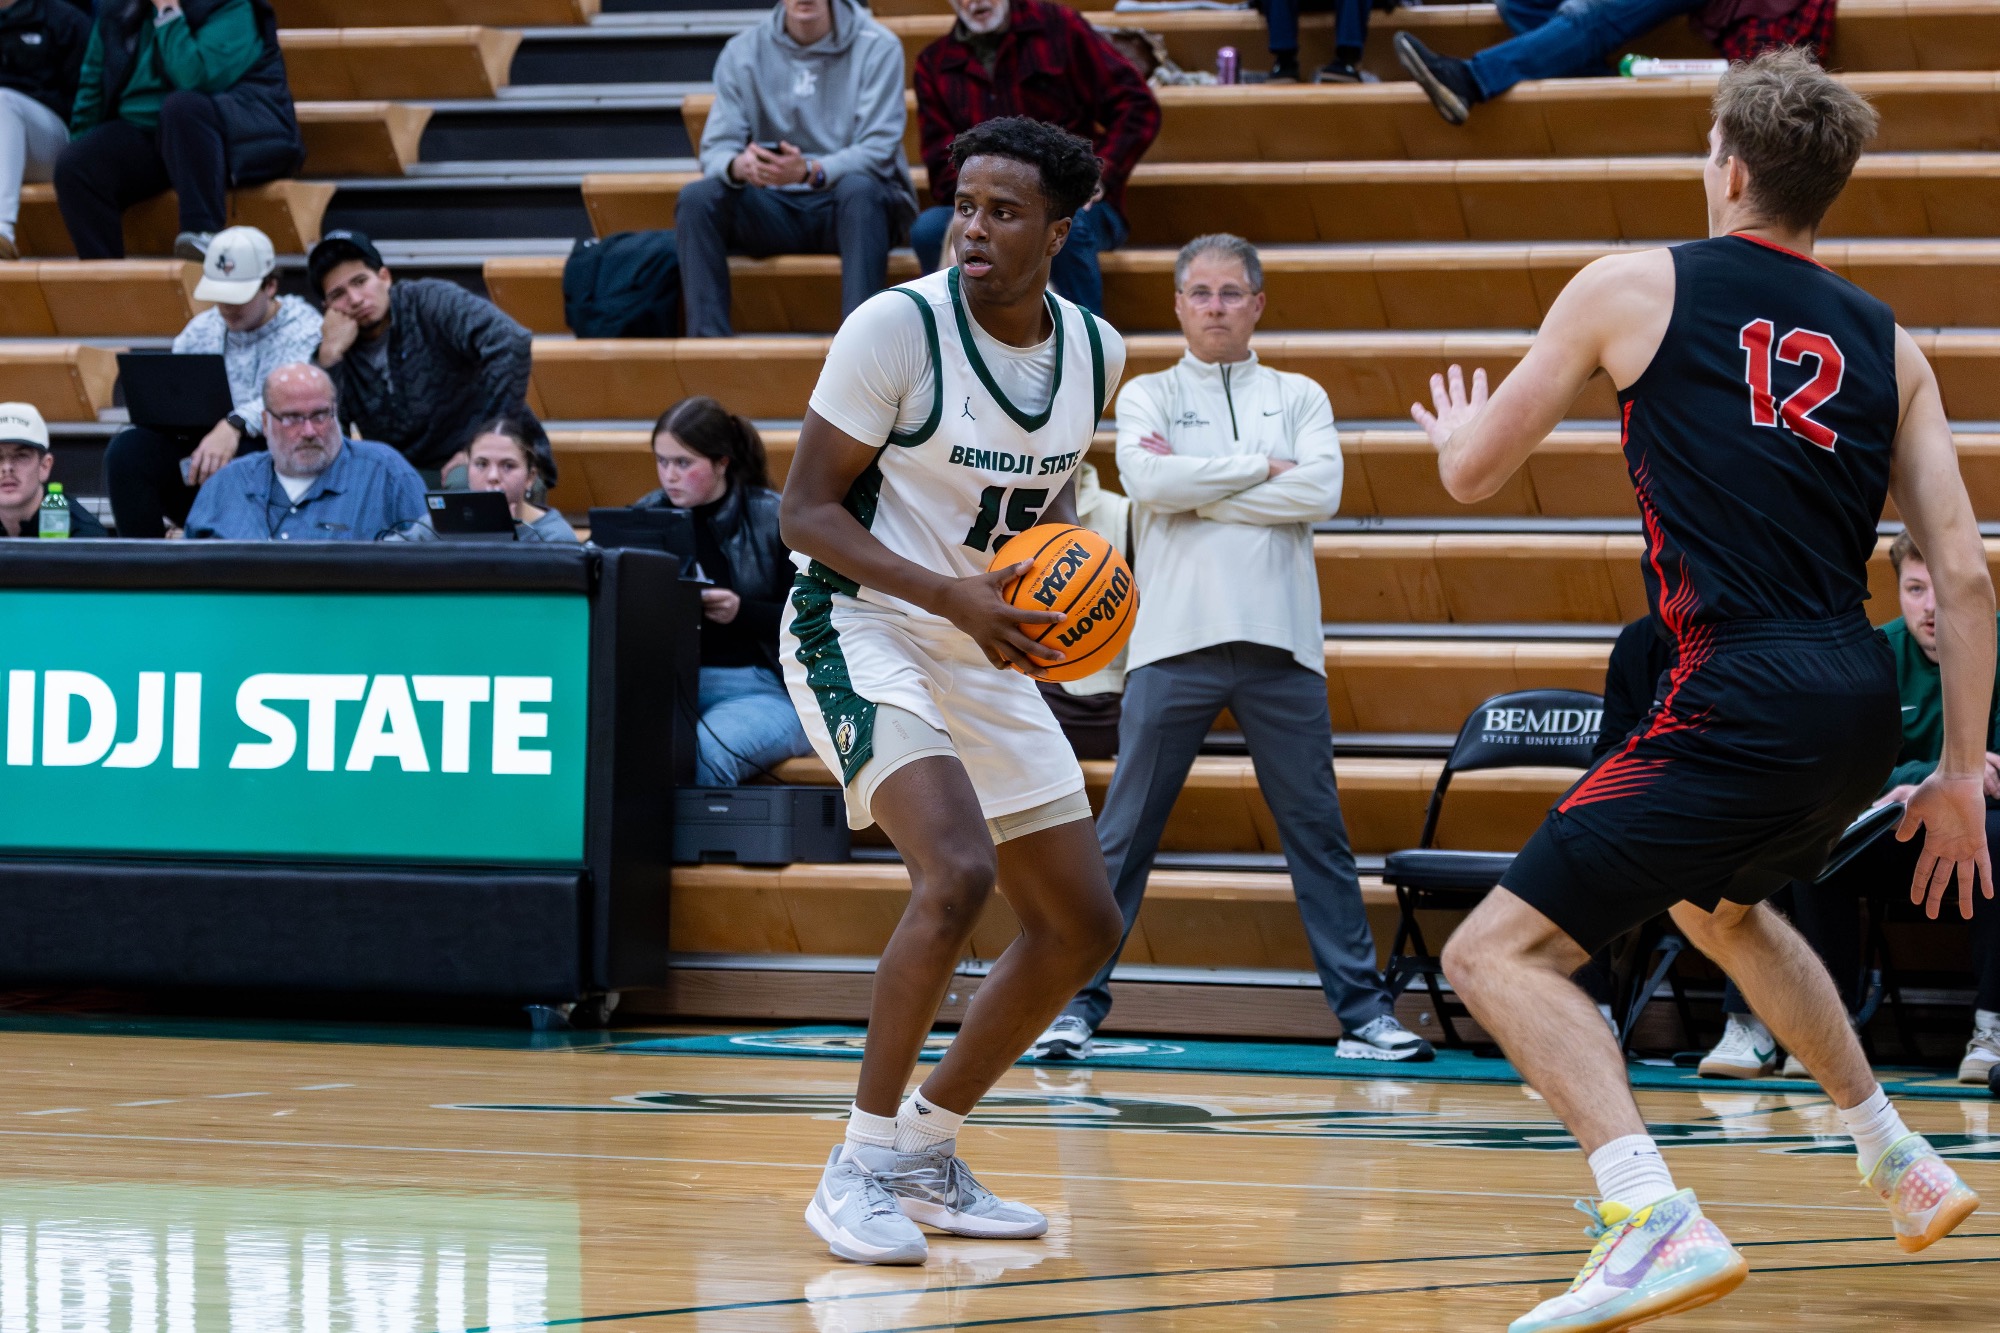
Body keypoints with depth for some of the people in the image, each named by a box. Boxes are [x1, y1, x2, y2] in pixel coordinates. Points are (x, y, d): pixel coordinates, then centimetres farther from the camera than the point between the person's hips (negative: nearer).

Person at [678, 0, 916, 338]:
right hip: (774, 209, 3)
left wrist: (811, 171, -35)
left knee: (859, 188, -36)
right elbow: (716, 151, -4)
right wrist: (738, 165, -30)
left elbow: (877, 153, -15)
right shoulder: (742, 53, 3)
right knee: (697, 198, -22)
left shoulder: (877, 47, -5)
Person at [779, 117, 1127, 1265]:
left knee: (1083, 925, 8)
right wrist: (950, 596, -27)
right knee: (958, 873, -28)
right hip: (862, 632, -7)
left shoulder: (1095, 351, 0)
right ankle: (859, 1169, -16)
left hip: (991, 655, 7)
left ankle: (929, 1153, 23)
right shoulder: (898, 327, -18)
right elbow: (806, 509, -16)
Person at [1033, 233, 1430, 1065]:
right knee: (1123, 837, -2)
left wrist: (1198, 491, -6)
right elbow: (1147, 479, -10)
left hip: (1281, 646, 1)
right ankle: (1078, 1004, 3)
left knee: (1318, 833, 3)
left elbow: (1321, 493, -4)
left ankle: (1362, 1012, 5)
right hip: (1174, 643, -1)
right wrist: (1259, 468, -6)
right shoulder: (1148, 396, 11)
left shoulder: (1299, 398, 13)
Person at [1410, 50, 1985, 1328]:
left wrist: (1455, 422, 35)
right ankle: (1903, 1163, 42)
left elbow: (1473, 472, 10)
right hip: (1865, 705, 7)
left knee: (1501, 951, -4)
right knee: (1719, 904, 37)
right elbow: (1964, 572, 8)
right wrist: (1960, 773, 15)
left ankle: (1657, 1220, -24)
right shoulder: (1888, 344, 13)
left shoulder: (1634, 288, 2)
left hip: (1743, 698, -7)